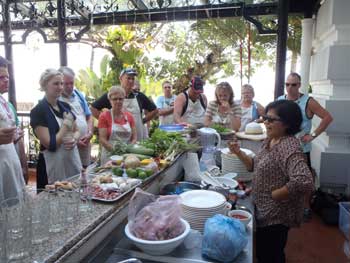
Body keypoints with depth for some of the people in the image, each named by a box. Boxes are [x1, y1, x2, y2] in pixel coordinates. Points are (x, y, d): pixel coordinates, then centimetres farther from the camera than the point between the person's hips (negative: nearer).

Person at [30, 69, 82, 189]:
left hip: (73, 160, 6)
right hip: (53, 164, -6)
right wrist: (67, 124, -12)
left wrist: (74, 139, -9)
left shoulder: (65, 106, 7)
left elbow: (76, 131, 13)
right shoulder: (38, 111, -13)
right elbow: (51, 145, -18)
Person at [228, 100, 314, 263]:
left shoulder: (289, 147, -26)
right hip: (264, 211, 8)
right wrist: (239, 153, -5)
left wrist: (273, 195, -25)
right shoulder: (269, 141, 2)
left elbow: (303, 182, -38)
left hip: (276, 216, -8)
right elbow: (256, 166, 12)